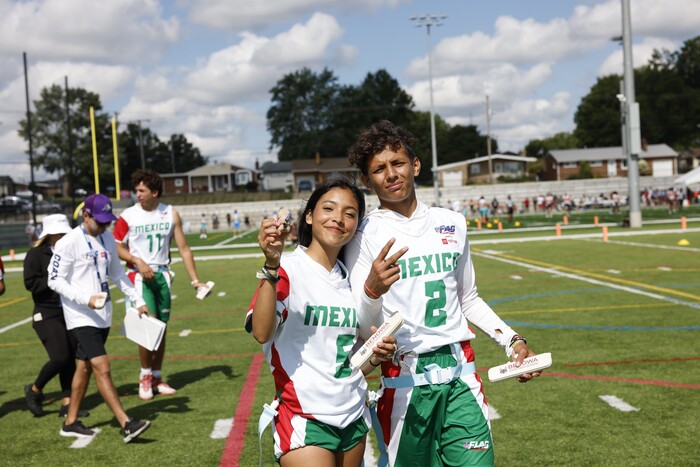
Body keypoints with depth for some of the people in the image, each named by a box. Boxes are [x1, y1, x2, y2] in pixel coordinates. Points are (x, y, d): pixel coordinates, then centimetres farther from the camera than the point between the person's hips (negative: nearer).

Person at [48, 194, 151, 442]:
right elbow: (55, 280, -11)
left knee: (84, 366, 14)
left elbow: (116, 272, 19)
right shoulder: (68, 243, -13)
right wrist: (86, 299, -22)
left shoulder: (107, 238, 9)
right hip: (81, 317, -7)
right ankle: (126, 425, -13)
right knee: (102, 368, -12)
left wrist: (138, 301, 15)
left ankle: (70, 422, 25)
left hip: (103, 315, 7)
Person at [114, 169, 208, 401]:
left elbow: (183, 248, 5)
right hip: (140, 276, -3)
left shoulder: (170, 214, 3)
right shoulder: (128, 216, -5)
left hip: (162, 275, 4)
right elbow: (118, 248, -1)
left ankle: (157, 378, 20)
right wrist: (138, 261, -19)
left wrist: (194, 280, 1)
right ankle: (145, 376, 5)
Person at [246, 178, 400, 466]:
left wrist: (376, 356, -3)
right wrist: (272, 265, -36)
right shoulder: (287, 270, -10)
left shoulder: (352, 279, 9)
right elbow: (262, 333, -28)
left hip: (353, 418, 6)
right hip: (305, 419, -6)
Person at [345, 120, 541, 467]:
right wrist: (372, 290, -31)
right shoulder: (364, 236, -5)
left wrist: (511, 341, 13)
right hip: (406, 379, -3)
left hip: (460, 371, 3)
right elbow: (362, 327, -11)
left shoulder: (451, 224, 9)